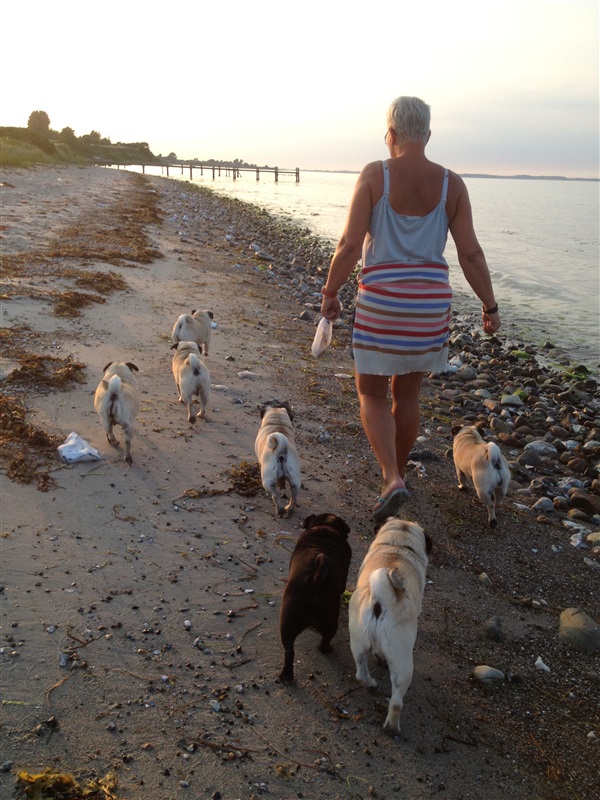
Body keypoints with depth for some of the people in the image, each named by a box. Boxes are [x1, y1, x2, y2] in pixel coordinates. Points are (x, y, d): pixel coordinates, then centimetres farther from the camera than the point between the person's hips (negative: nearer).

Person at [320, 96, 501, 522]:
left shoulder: (375, 175, -8)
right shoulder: (451, 184, 0)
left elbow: (351, 244, -11)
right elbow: (471, 252, -1)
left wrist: (330, 291, 2)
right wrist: (490, 305, 8)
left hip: (381, 299, -3)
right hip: (431, 301, 3)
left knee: (372, 393, 11)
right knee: (408, 394, 19)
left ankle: (392, 478, -7)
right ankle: (398, 474, 34)